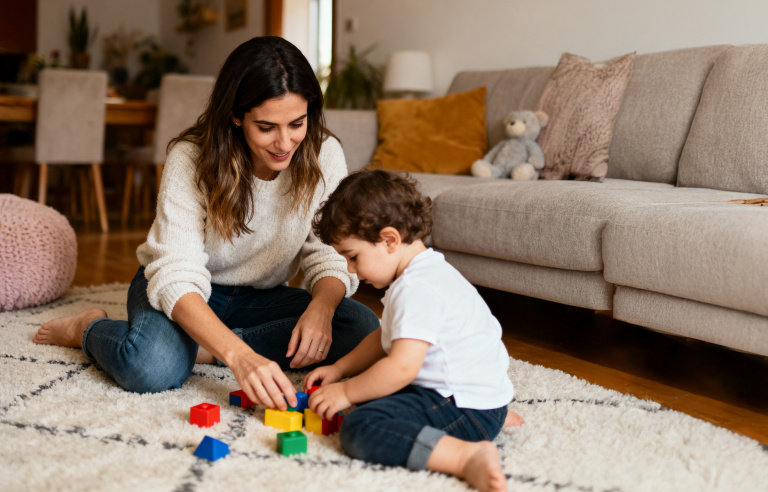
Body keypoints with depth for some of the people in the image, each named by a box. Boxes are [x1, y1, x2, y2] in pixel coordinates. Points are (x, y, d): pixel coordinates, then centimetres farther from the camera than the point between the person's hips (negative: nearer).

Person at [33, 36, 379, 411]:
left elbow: (331, 254, -10)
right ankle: (89, 328, 0)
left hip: (260, 297, 4)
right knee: (151, 368, -37)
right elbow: (177, 275, -33)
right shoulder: (191, 159, -25)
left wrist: (322, 306, -35)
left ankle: (199, 348, -19)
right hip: (186, 295, -3)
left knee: (363, 328, -24)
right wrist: (238, 355, -49)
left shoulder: (324, 155, -15)